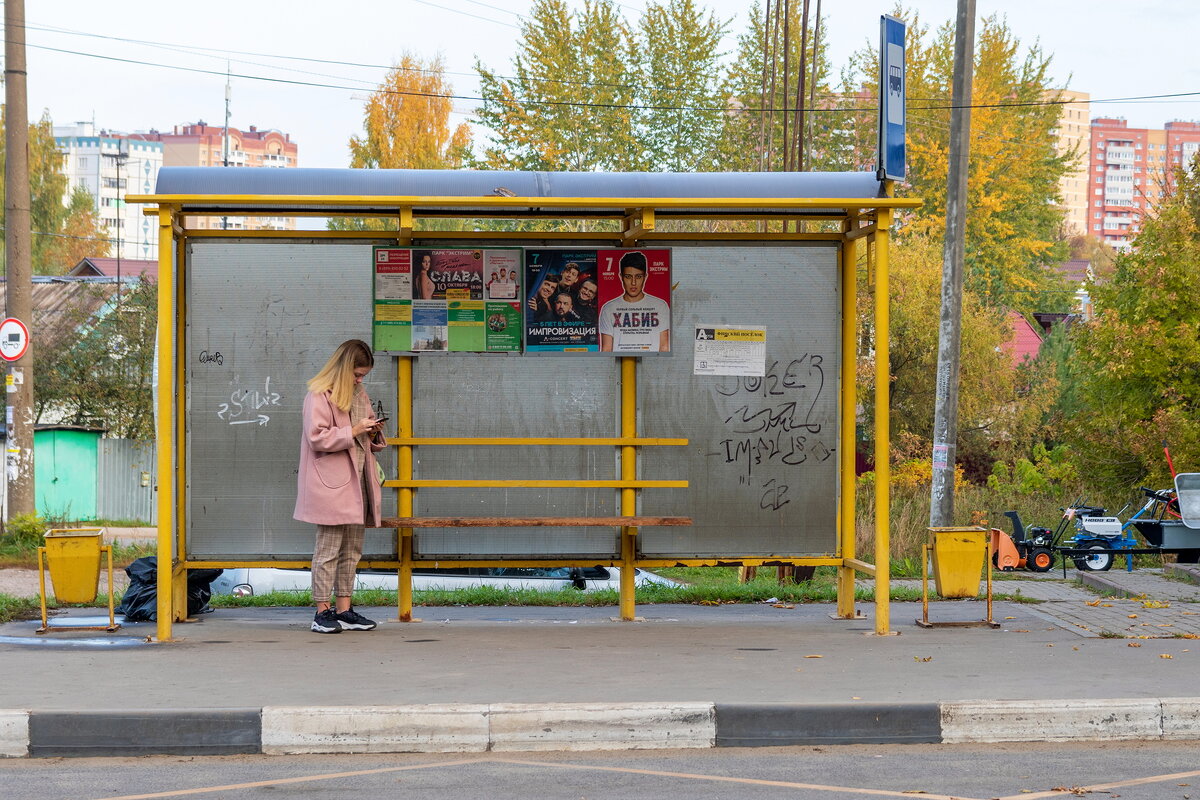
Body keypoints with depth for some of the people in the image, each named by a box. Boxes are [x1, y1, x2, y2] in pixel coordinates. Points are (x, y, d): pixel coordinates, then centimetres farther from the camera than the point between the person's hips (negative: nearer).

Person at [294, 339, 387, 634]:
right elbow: (317, 438, -17)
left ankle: (344, 609, 15)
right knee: (329, 548, -5)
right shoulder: (318, 396, -8)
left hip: (357, 482, 8)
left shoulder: (359, 394, 17)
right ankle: (322, 611, -1)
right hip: (330, 485, -8)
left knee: (352, 549, 10)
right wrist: (353, 431, -18)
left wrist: (373, 434, 5)